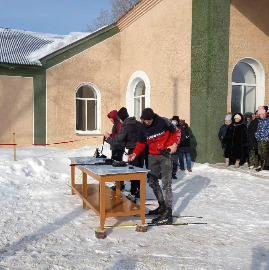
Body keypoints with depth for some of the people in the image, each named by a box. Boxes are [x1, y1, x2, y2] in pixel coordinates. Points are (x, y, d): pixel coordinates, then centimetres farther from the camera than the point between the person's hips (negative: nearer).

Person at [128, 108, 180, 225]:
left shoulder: (163, 122, -13)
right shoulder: (143, 128, 2)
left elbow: (176, 131, -1)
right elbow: (141, 143, 9)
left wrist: (174, 144, -14)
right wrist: (135, 154, -6)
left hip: (166, 154, -6)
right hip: (152, 156, 6)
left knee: (166, 183, -11)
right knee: (152, 181, 11)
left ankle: (168, 213, -11)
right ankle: (162, 206, 28)